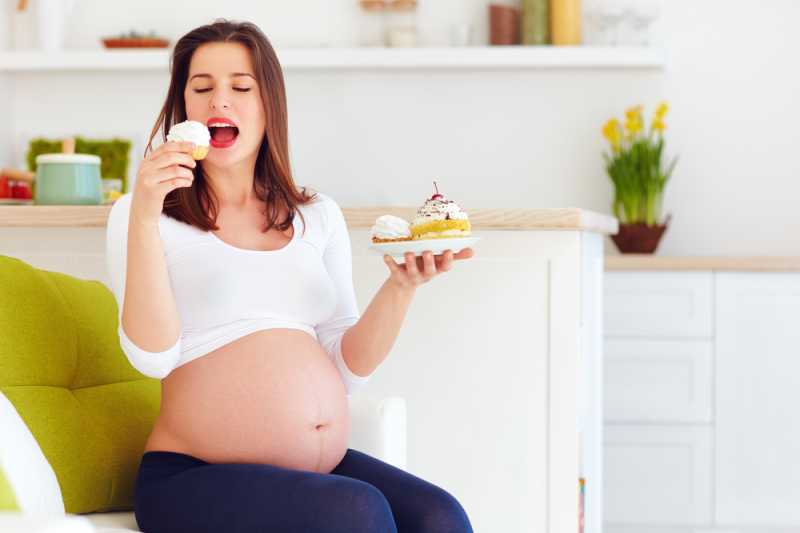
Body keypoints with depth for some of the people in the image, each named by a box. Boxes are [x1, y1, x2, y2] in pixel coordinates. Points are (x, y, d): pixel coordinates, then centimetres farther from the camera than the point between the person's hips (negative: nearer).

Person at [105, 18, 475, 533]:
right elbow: (153, 355, -12)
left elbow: (348, 369, 10)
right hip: (197, 478, -4)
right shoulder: (143, 214, 3)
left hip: (325, 466, 4)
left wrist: (401, 286, -5)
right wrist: (144, 216, -20)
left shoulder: (319, 216, 13)